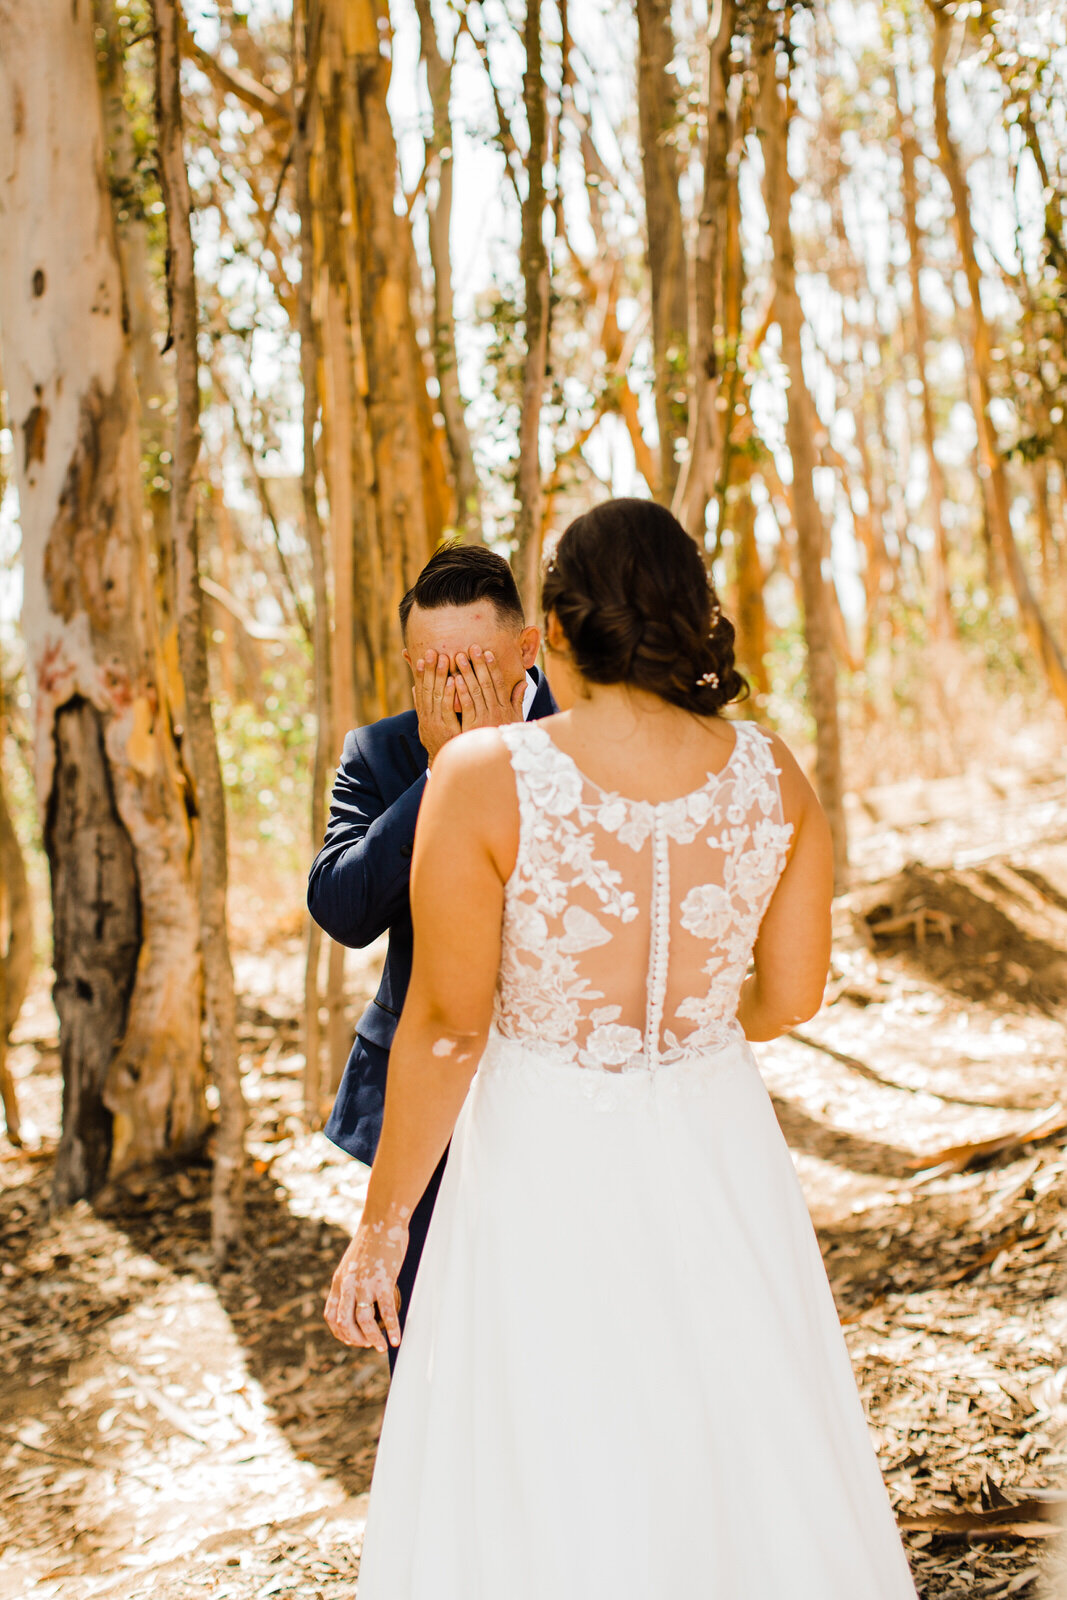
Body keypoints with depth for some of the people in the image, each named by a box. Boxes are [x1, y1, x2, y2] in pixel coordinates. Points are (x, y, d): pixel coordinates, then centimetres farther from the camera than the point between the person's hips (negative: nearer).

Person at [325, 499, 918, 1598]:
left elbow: (446, 1026, -16)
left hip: (542, 1171, -3)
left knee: (534, 1509, 14)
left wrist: (379, 1228, -5)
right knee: (742, 1461, 23)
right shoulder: (772, 776, -7)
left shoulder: (486, 777, -18)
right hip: (717, 1150, 4)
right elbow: (792, 995, 2)